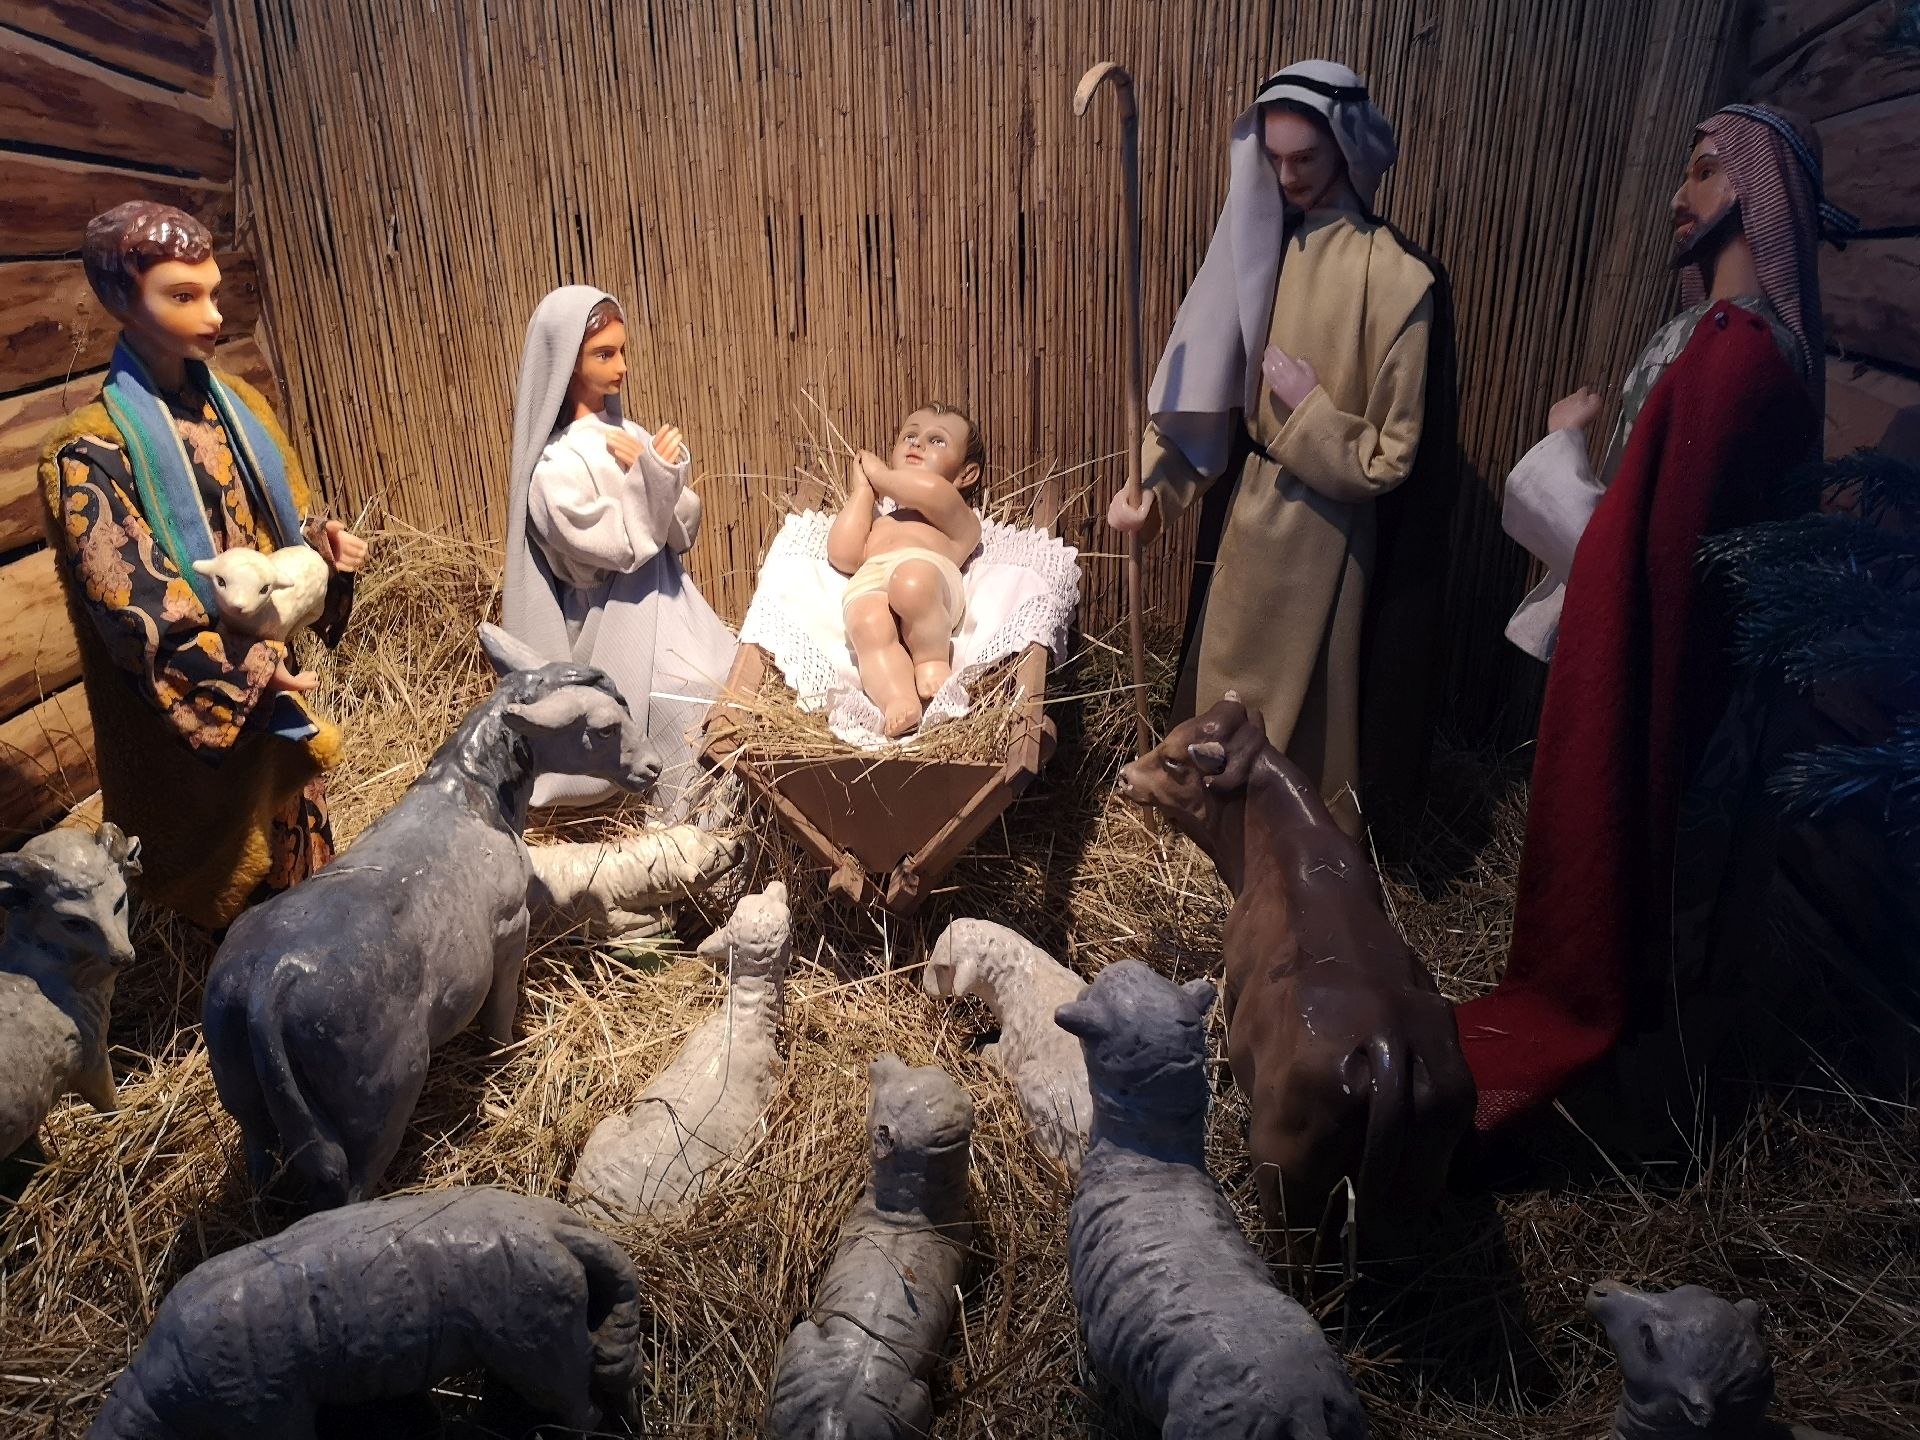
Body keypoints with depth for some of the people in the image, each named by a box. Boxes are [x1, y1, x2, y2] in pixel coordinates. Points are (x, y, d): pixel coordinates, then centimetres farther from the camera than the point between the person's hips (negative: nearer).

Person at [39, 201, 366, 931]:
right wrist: (244, 672, -25)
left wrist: (327, 544, -9)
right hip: (188, 708, -6)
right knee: (214, 898, 11)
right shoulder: (91, 450, -17)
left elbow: (284, 519, 13)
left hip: (276, 679, 6)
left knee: (296, 866, 20)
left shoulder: (236, 404, 4)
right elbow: (130, 604, -21)